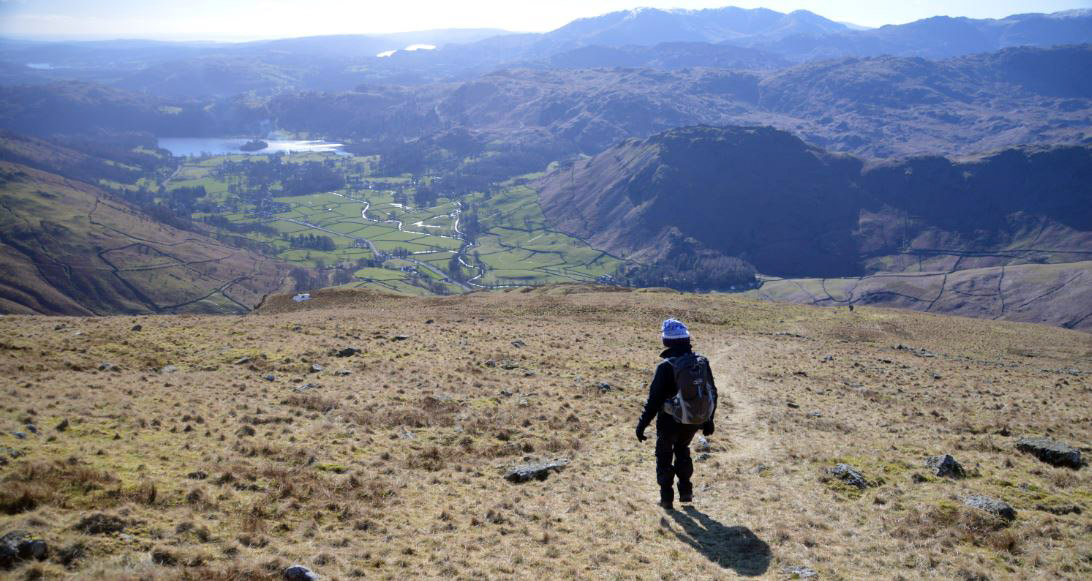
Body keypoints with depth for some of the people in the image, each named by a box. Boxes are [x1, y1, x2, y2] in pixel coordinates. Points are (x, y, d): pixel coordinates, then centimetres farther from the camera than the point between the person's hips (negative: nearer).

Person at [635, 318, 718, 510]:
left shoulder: (666, 366, -21)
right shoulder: (702, 362, -4)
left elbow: (654, 399, -18)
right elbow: (712, 393, 5)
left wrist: (642, 424, -9)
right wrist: (709, 420, 17)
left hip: (670, 422, -4)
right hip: (695, 420, 5)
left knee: (664, 455, 17)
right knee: (682, 450, 29)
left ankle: (667, 498, 19)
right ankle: (686, 491, 29)